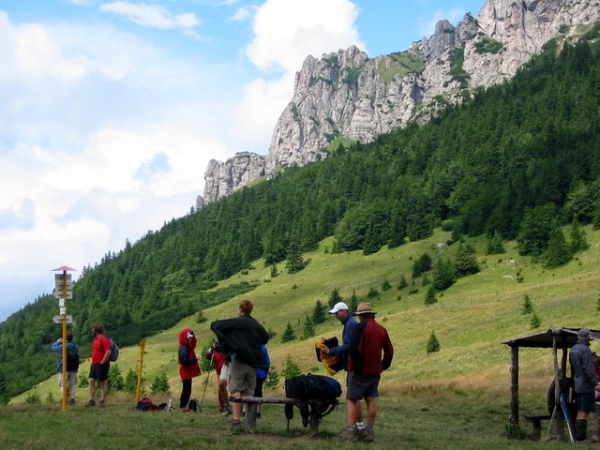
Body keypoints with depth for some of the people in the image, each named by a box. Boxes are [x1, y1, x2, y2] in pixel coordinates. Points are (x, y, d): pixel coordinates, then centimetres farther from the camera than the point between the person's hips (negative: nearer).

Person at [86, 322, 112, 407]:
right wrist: (93, 361, 14)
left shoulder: (104, 339, -15)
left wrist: (102, 362, -19)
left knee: (103, 383, -1)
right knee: (91, 381, 5)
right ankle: (92, 400, 8)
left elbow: (108, 352, -22)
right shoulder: (96, 339, 14)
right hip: (94, 364, 9)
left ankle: (102, 401, 2)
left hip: (102, 364, -9)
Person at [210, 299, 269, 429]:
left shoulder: (237, 322, -7)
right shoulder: (256, 324, 10)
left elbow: (215, 325, -8)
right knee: (248, 392, 9)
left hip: (239, 360, -5)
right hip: (252, 361, 5)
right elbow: (265, 338, 26)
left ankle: (236, 419, -15)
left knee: (236, 390, -5)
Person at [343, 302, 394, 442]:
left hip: (360, 371, -6)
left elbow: (354, 348, -20)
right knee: (371, 400, 10)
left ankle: (350, 430, -11)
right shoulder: (382, 329, 10)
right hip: (375, 371, 6)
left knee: (352, 399, -1)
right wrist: (383, 366, 16)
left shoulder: (361, 327, -12)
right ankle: (369, 431, 9)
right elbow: (389, 351, 14)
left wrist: (353, 367, -12)